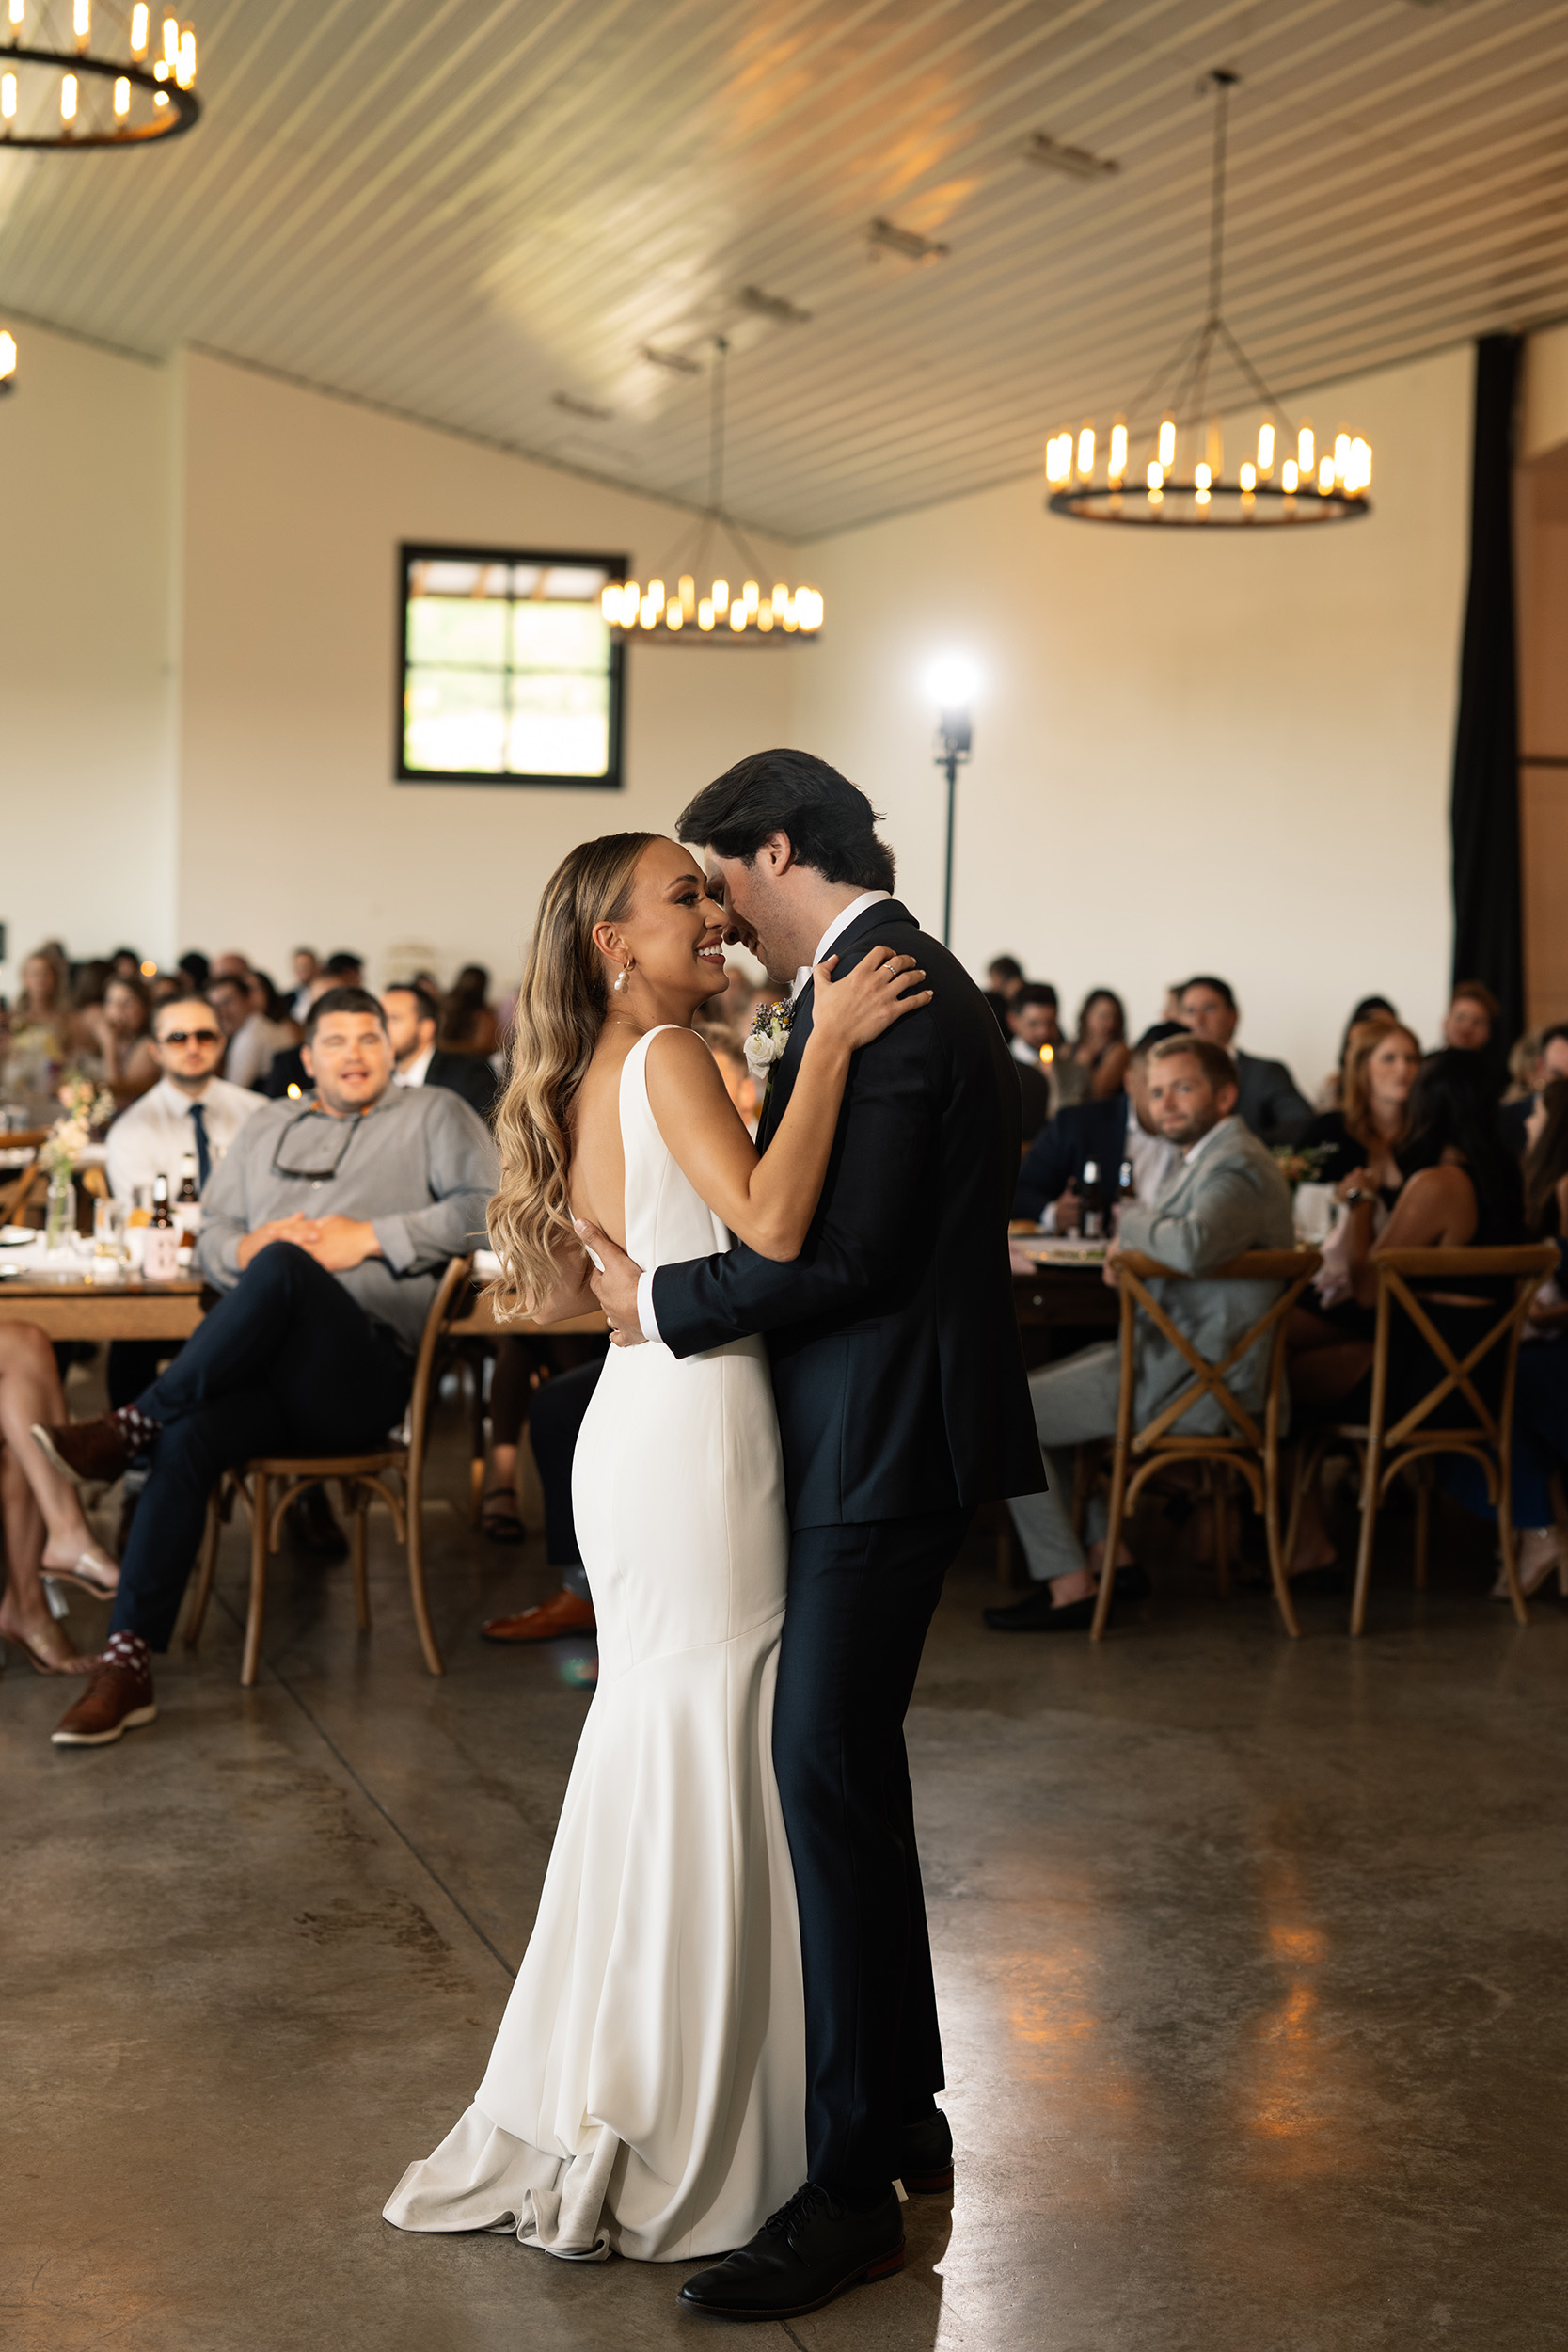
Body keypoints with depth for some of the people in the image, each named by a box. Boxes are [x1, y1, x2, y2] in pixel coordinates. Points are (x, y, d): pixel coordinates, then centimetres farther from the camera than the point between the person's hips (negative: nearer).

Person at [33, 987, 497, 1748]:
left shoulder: (432, 1115, 14)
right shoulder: (267, 1127, 28)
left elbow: (488, 1206, -3)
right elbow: (211, 1234, 24)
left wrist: (370, 1237, -9)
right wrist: (243, 1248, 0)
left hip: (366, 1368, -4)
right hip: (264, 1371, 4)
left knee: (282, 1266, -35)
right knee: (187, 1438, -27)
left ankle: (132, 1424, -25)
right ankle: (127, 1664, -29)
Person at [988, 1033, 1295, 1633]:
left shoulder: (1235, 1167, -20)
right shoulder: (1211, 1157, 14)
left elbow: (1190, 1248, -39)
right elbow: (1175, 1250, 28)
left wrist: (1133, 1223, -17)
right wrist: (1128, 1252, 3)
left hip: (1196, 1381, -11)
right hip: (1182, 1356, 11)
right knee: (1033, 1391, 25)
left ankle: (1071, 1587, -2)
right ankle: (1108, 1554, 22)